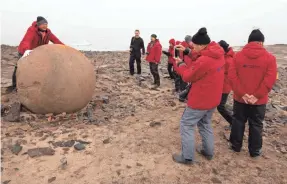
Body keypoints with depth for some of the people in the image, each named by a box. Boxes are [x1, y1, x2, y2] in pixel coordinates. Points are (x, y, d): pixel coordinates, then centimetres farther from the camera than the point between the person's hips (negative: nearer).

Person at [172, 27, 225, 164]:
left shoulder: (204, 60, -28)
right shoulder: (218, 54, 0)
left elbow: (188, 77, -15)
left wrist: (181, 64, 2)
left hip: (200, 100, -9)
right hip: (213, 98, 9)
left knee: (186, 125, 6)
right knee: (205, 123, 24)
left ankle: (187, 157, 12)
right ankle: (208, 151, 35)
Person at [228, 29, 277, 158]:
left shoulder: (238, 55, -4)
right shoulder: (269, 57, -7)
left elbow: (232, 76, -10)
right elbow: (270, 80, -14)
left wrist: (242, 93, -9)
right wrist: (257, 95, -12)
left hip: (240, 98, 1)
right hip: (259, 100, -1)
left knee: (238, 122, 16)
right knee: (256, 125, 13)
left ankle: (236, 146, 30)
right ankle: (255, 151, 26)